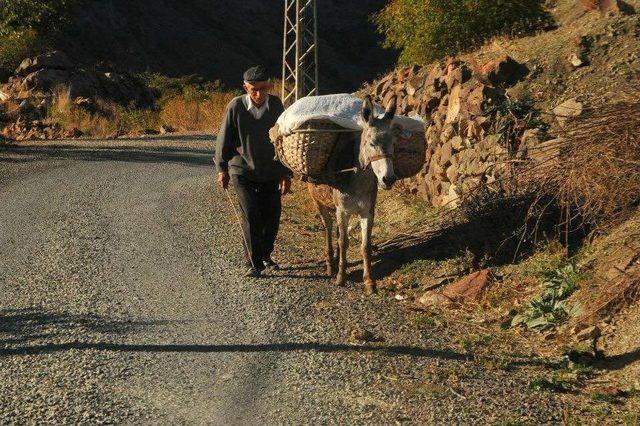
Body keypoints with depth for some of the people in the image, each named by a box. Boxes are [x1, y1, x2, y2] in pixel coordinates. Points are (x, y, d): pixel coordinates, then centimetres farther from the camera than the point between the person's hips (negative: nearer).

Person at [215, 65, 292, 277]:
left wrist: (286, 173, 4)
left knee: (272, 216, 8)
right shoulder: (236, 106, -13)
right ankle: (254, 263, 0)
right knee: (251, 216, -11)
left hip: (270, 172, 3)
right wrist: (222, 169, 3)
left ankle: (265, 255, 30)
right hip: (242, 171, -3)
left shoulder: (276, 105, -7)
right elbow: (224, 139, -2)